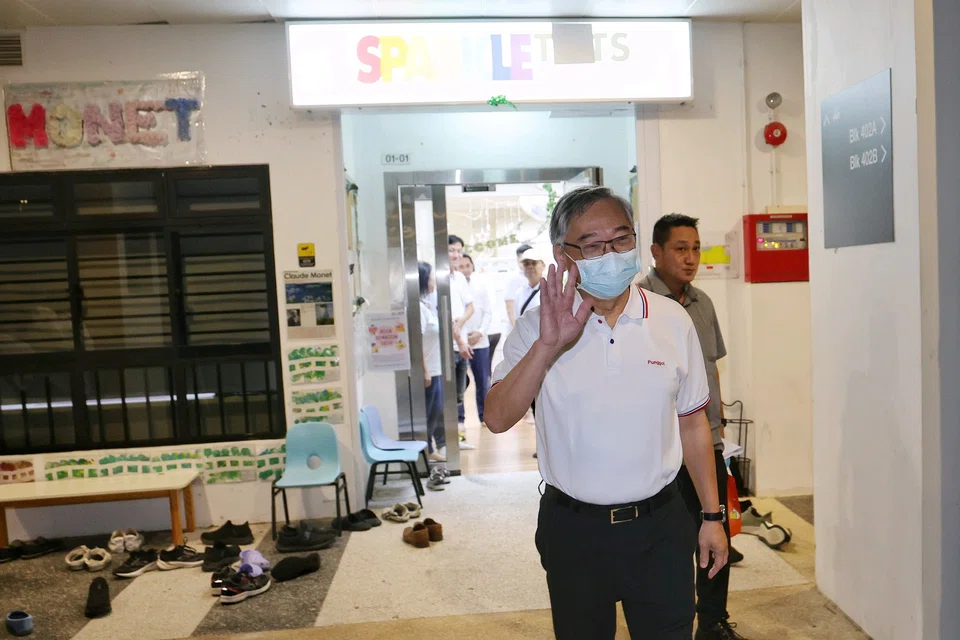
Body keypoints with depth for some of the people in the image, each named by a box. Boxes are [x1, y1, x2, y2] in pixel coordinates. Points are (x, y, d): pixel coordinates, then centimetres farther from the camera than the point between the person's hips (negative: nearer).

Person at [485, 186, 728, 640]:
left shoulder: (672, 321, -1)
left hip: (659, 524, 1)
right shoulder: (537, 328, -7)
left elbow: (692, 423, 5)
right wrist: (549, 345, -28)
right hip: (572, 529, 0)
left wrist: (712, 516, 7)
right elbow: (497, 419, -18)